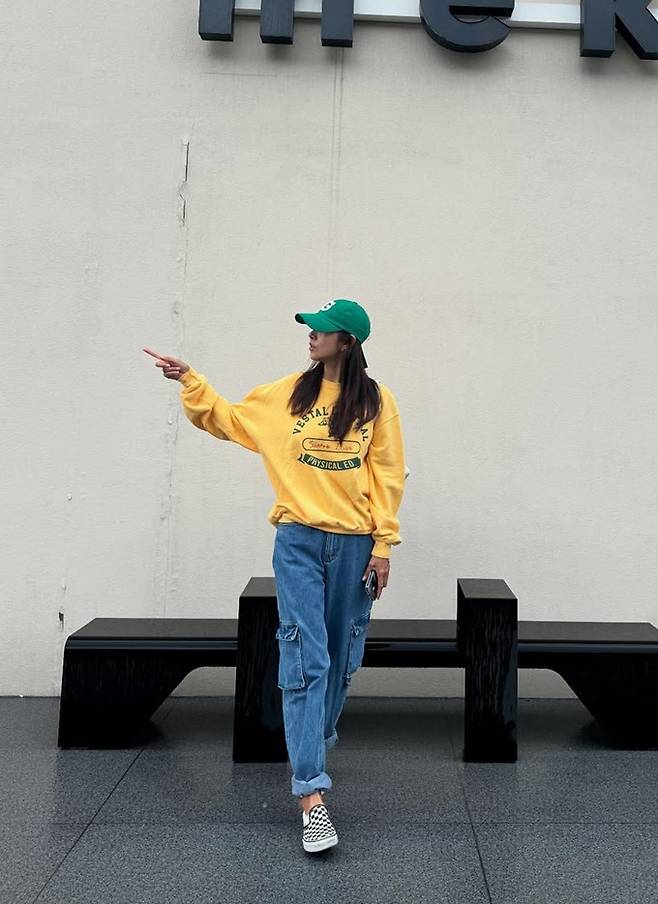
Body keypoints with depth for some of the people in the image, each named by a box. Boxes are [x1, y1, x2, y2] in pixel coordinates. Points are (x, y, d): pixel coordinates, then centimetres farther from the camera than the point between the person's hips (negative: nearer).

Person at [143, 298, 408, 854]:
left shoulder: (376, 400, 1)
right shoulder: (288, 393, 5)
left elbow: (387, 476, 0)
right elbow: (228, 419, 15)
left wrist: (383, 545, -3)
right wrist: (191, 382, 5)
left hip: (355, 545, 0)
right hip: (299, 541, 0)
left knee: (342, 657, 12)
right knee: (305, 658, -7)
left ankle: (316, 743, 38)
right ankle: (312, 793, -5)